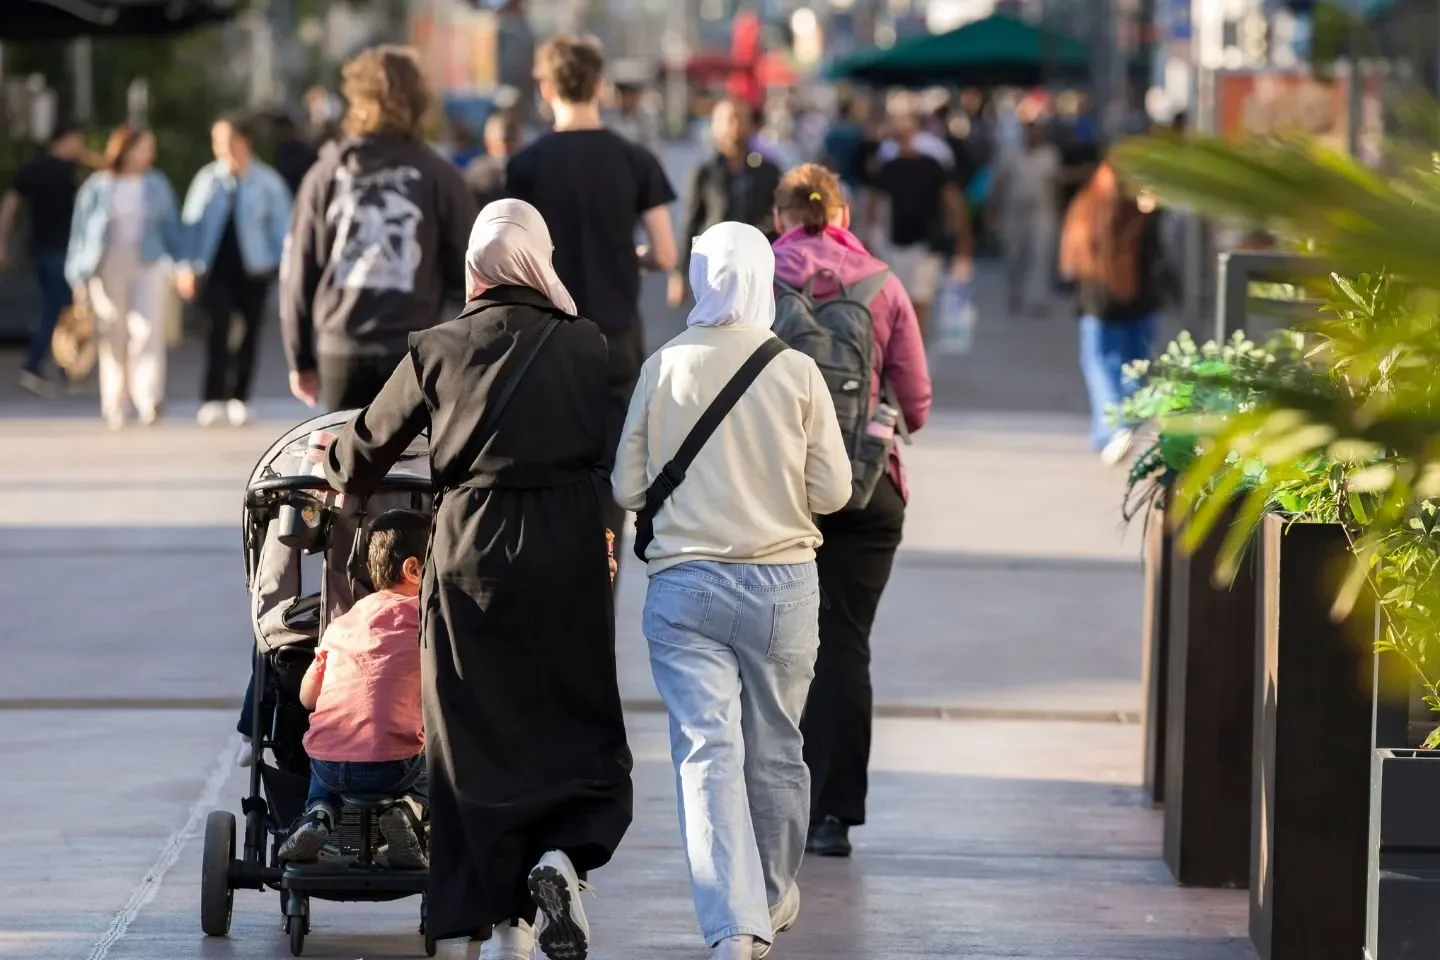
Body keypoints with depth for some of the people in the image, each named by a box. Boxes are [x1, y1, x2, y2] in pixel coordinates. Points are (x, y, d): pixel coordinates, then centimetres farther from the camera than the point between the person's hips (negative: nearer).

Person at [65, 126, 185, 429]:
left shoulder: (157, 185, 6)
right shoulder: (97, 188, 1)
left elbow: (172, 227, 12)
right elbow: (81, 231, 4)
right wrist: (79, 277, 3)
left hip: (147, 267, 0)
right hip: (107, 269, 0)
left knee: (146, 332, -12)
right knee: (113, 339, 4)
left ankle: (148, 401, -16)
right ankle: (114, 407, 12)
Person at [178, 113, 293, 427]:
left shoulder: (267, 181, -3)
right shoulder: (208, 178, -1)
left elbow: (282, 224, 2)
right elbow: (192, 222, 3)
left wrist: (284, 264, -3)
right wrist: (189, 266, -1)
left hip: (254, 266, 0)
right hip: (217, 267, 0)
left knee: (249, 332, 6)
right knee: (218, 329, -11)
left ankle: (239, 398, 17)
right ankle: (213, 398, -11)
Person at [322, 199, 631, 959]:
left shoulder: (437, 350, -1)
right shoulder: (588, 347, 1)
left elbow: (367, 451, 9)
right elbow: (617, 459, 5)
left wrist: (341, 468, 30)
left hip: (471, 554, 0)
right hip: (569, 558, 0)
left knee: (478, 733, 8)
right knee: (579, 727, 12)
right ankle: (564, 854, -15)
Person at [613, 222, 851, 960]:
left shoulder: (662, 370, -3)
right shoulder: (797, 373, -6)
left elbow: (627, 489, 2)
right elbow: (832, 491, -2)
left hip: (684, 585, 0)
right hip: (782, 581, 1)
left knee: (707, 750, -5)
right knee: (774, 750, 16)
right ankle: (772, 899, 36)